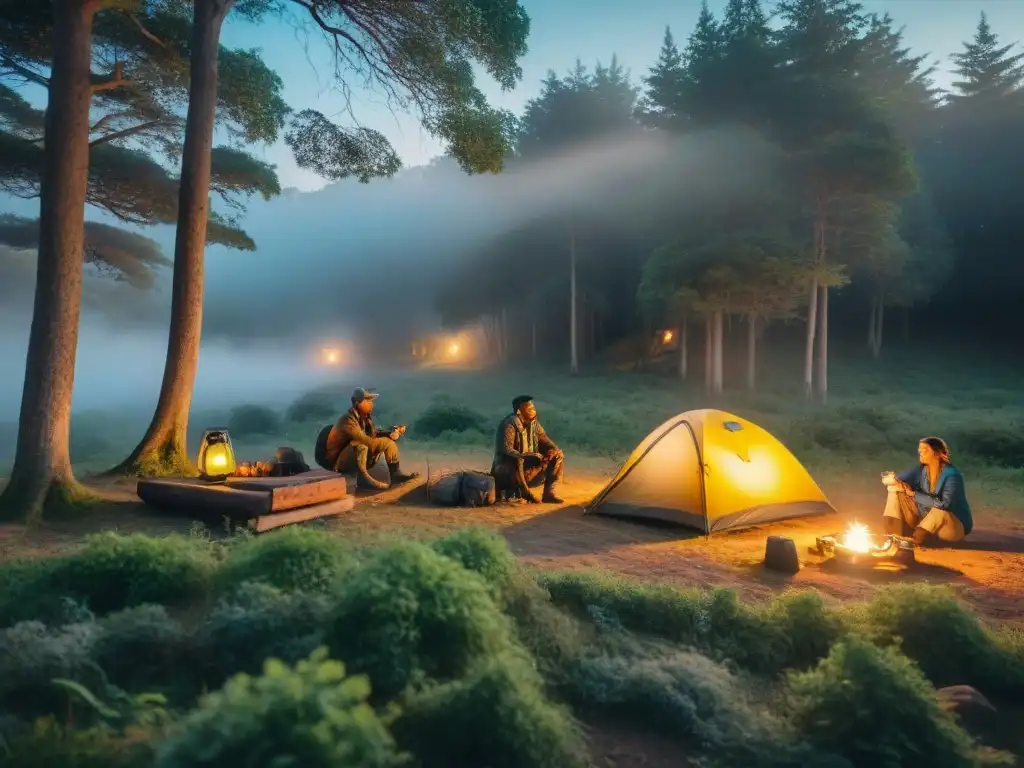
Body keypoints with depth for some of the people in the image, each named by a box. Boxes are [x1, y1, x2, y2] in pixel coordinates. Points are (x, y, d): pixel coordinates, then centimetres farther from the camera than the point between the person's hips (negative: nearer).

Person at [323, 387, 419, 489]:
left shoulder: (364, 416, -2)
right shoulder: (348, 419, -28)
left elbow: (374, 433, 7)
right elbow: (369, 441, -32)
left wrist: (391, 432, -10)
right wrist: (390, 435, -23)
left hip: (358, 456, 9)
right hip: (338, 460, -9)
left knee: (389, 440, 0)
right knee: (360, 443, -38)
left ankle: (396, 473, -4)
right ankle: (364, 477, -26)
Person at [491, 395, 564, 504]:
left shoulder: (533, 422, 2)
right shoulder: (509, 424, -20)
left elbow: (544, 439, 6)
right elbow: (507, 450, -28)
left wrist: (553, 449, -17)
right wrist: (527, 456, -38)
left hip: (528, 466, 7)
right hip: (506, 468, -7)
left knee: (558, 455, -4)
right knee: (517, 461, -42)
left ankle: (549, 494, -8)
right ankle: (525, 493, -16)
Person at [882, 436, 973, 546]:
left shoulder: (952, 475, -23)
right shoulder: (920, 470, -6)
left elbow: (944, 504, -34)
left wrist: (913, 494, -28)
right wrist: (892, 481, -33)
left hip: (955, 526, -6)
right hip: (927, 519, 6)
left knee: (939, 510, -40)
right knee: (896, 491, -9)